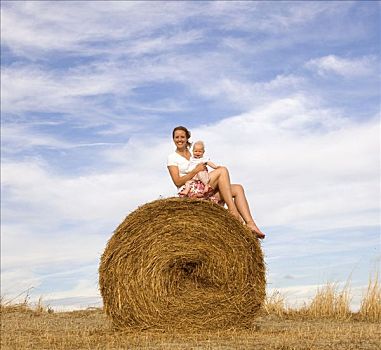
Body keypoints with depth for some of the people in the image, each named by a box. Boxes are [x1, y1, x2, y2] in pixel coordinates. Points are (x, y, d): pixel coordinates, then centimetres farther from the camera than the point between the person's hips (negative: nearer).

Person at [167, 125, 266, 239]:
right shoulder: (172, 157, 5)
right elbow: (178, 182, -8)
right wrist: (196, 170, -13)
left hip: (205, 191, 7)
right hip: (189, 191, -7)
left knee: (238, 189, -10)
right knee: (222, 171, -23)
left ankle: (250, 223, -23)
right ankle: (232, 210, -29)